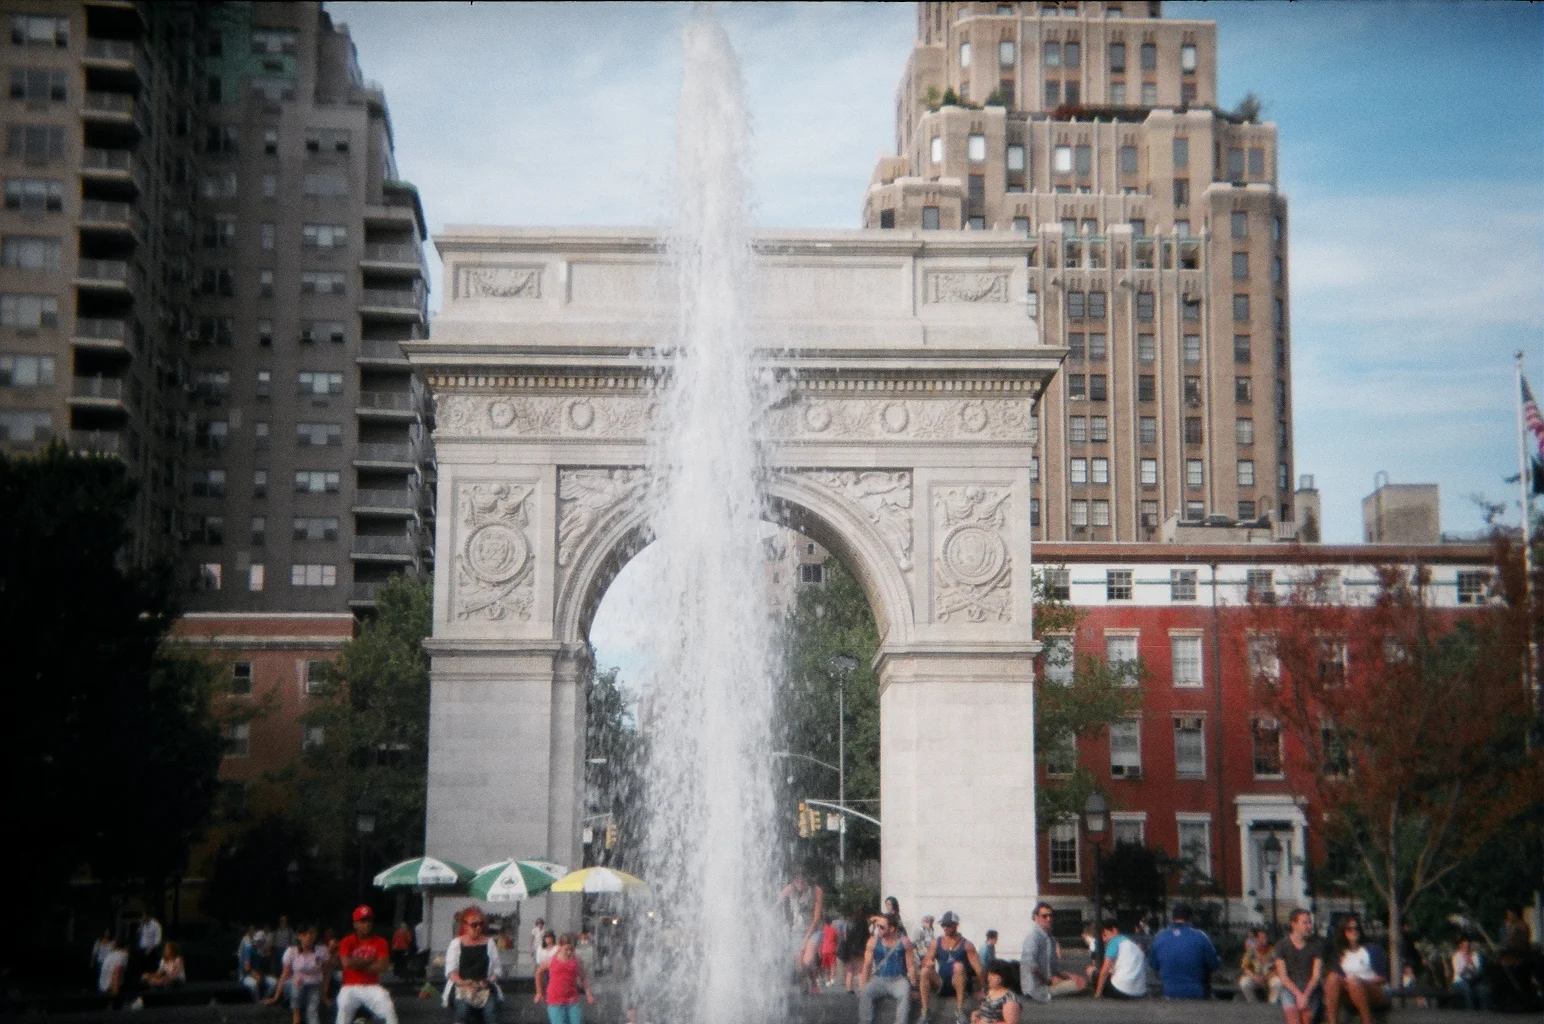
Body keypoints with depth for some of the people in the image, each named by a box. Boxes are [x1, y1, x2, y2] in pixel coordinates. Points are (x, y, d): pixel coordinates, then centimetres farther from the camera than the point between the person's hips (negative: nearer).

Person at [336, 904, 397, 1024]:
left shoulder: (380, 942, 5)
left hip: (372, 987, 1)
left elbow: (382, 967, -8)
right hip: (351, 987, -1)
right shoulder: (347, 942, 0)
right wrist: (369, 961, -7)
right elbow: (347, 963, -16)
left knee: (389, 1009, -17)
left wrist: (358, 965, -9)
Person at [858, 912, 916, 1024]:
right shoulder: (874, 941, 2)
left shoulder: (904, 942, -1)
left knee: (905, 995, -34)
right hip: (879, 979, 2)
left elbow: (911, 967, -1)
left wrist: (913, 987, -11)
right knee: (864, 994, -27)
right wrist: (862, 988, -7)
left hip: (899, 980, -2)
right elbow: (867, 966, 2)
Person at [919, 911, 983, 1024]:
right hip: (941, 984, 3)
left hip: (958, 984, -2)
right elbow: (926, 961, 2)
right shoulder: (936, 942, 8)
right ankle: (924, 1013, -28)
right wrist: (927, 963, -23)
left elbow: (977, 968, -6)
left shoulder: (966, 945, -1)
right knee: (925, 971, -26)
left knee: (958, 966, -33)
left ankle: (959, 1010, -31)